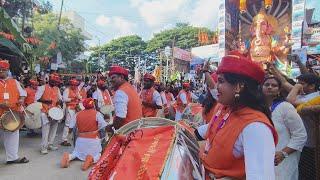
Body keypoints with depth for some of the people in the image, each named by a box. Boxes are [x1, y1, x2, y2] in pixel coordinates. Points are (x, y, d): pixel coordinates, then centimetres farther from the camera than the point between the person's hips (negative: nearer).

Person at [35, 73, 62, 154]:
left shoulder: (57, 89, 12)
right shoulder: (42, 88, -5)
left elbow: (60, 98, 18)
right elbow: (37, 98, -9)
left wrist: (59, 101, -5)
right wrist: (45, 101, -22)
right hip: (45, 112, -6)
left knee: (54, 128, 11)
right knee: (46, 130, -6)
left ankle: (50, 144, 25)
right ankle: (44, 147, 3)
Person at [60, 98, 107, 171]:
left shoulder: (77, 114, 2)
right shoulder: (97, 114, -9)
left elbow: (71, 128, 2)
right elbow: (104, 127, -13)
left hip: (80, 140, 3)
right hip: (93, 140, -3)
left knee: (77, 153, 26)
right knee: (97, 155, 16)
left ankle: (68, 157, -7)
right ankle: (91, 159, -18)